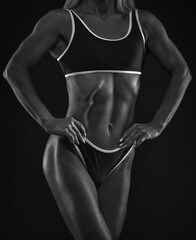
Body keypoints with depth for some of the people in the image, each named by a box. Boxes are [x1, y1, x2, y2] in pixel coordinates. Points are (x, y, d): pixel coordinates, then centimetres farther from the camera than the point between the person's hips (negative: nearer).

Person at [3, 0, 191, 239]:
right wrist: (48, 122, -14)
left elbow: (181, 72, 14)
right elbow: (14, 69, -4)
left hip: (117, 162, 5)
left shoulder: (144, 22, 10)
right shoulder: (62, 20, 0)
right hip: (70, 154, -5)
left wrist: (156, 126, 1)